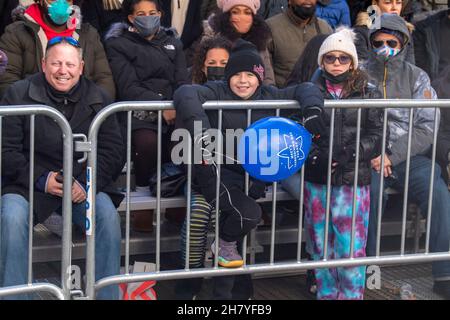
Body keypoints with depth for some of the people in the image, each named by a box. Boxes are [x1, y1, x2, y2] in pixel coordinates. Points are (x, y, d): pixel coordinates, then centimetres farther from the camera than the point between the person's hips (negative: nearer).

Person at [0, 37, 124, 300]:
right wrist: (42, 179, -16)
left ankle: (108, 295, -11)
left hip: (84, 183, 2)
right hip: (29, 183, -1)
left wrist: (85, 182, -14)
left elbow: (113, 150, 2)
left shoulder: (98, 98, 6)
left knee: (109, 216, -26)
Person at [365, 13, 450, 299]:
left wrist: (392, 155, -11)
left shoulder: (417, 77, 11)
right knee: (371, 190, -33)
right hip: (368, 156, -1)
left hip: (409, 156, 1)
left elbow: (427, 127, 2)